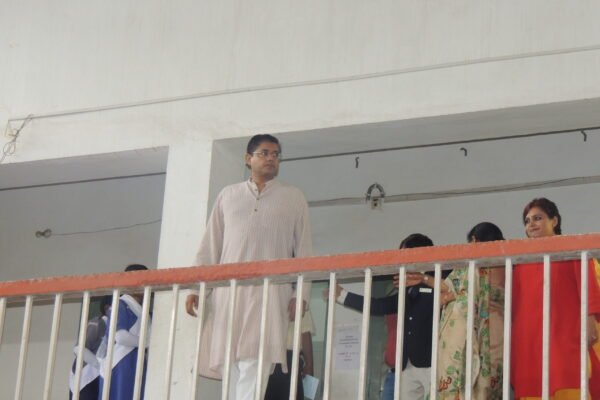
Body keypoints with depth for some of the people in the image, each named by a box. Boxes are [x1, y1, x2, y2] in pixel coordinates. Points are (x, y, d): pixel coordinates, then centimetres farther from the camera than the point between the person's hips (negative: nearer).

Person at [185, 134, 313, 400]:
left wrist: (301, 294, -3)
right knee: (229, 365, -5)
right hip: (228, 289, 2)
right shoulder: (227, 196, 19)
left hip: (270, 291, -2)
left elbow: (303, 251, 9)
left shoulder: (293, 198, 15)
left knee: (253, 365, -17)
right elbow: (210, 248, 16)